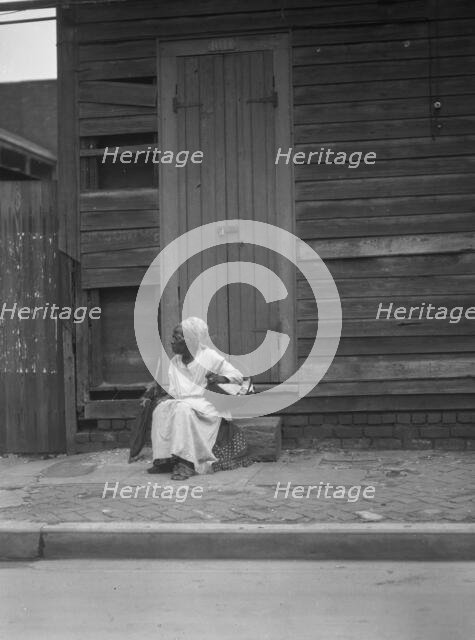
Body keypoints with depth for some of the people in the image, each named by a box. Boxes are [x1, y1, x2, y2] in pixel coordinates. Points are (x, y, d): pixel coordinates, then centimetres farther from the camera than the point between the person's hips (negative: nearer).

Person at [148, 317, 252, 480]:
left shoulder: (210, 357, -4)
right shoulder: (175, 362, 12)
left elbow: (238, 376, -3)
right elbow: (174, 392, 13)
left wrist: (222, 378, -25)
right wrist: (164, 399, -10)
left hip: (206, 405, -6)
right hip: (183, 402, 6)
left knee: (183, 410, -34)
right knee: (160, 409, -20)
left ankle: (187, 463, -40)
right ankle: (166, 458, -19)